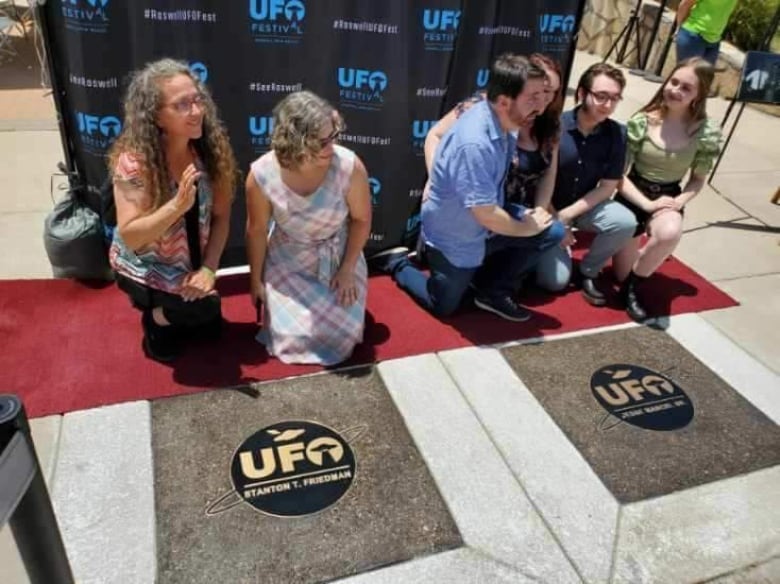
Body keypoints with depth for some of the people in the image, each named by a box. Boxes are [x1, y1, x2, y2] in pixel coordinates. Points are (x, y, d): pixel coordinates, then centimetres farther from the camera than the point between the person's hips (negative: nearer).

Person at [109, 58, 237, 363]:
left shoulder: (211, 147, -14)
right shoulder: (134, 160, -27)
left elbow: (220, 215, -10)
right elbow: (129, 235, -29)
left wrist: (209, 268, -19)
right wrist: (178, 205, -42)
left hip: (190, 265, 5)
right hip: (144, 269, -5)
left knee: (210, 327, 5)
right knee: (205, 308, -23)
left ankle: (167, 310, 33)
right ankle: (156, 319, 9)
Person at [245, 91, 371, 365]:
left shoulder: (349, 166, -26)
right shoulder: (262, 175, -25)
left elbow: (361, 219, -9)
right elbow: (256, 230, -9)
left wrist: (347, 270, -7)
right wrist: (256, 279, 2)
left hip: (338, 256, 1)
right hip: (288, 260, 0)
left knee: (341, 335, -7)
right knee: (293, 338, -8)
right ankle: (279, 304, 26)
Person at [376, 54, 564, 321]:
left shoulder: (501, 121, -9)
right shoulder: (475, 143, -36)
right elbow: (486, 214, -32)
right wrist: (525, 228, -13)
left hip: (486, 225, 8)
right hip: (453, 238, -7)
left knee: (552, 232, -3)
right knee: (443, 307, 10)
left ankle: (493, 291, 11)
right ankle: (399, 264, 33)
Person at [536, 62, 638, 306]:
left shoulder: (617, 133, -12)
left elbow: (608, 187, -8)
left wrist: (567, 215, -17)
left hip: (585, 206, 3)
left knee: (625, 222, -27)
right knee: (554, 280, -14)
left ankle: (587, 272, 0)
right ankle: (555, 244, 23)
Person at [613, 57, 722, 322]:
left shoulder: (707, 132, -11)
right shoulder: (641, 121, -14)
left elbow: (698, 179, 3)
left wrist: (681, 201, -17)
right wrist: (646, 204, -23)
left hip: (669, 198, 0)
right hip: (634, 195, 0)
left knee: (670, 233, -39)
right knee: (621, 274, 5)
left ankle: (632, 287, -12)